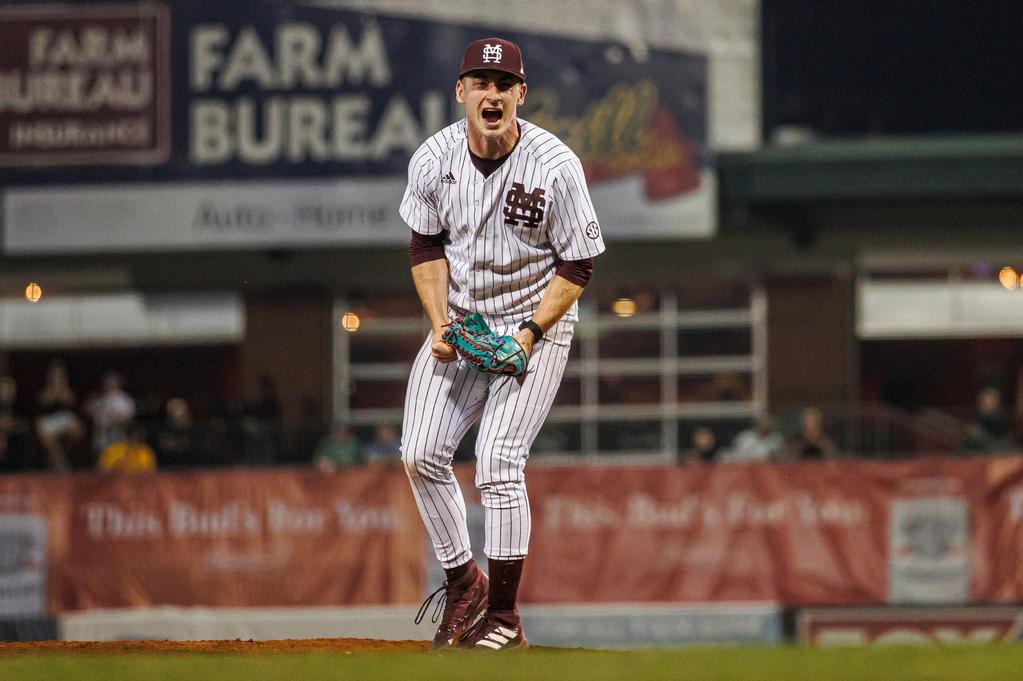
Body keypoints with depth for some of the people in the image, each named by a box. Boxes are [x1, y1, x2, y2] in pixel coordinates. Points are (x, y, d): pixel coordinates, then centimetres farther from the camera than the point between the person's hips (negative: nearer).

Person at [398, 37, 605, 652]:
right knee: (421, 455, -4)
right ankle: (464, 583, 16)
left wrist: (529, 336, -19)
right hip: (459, 320, 5)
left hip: (536, 324, -5)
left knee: (498, 463, -16)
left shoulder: (556, 166, -20)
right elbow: (427, 248, 6)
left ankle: (505, 620, -6)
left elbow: (577, 266, -12)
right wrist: (440, 324, -8)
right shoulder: (435, 159, -8)